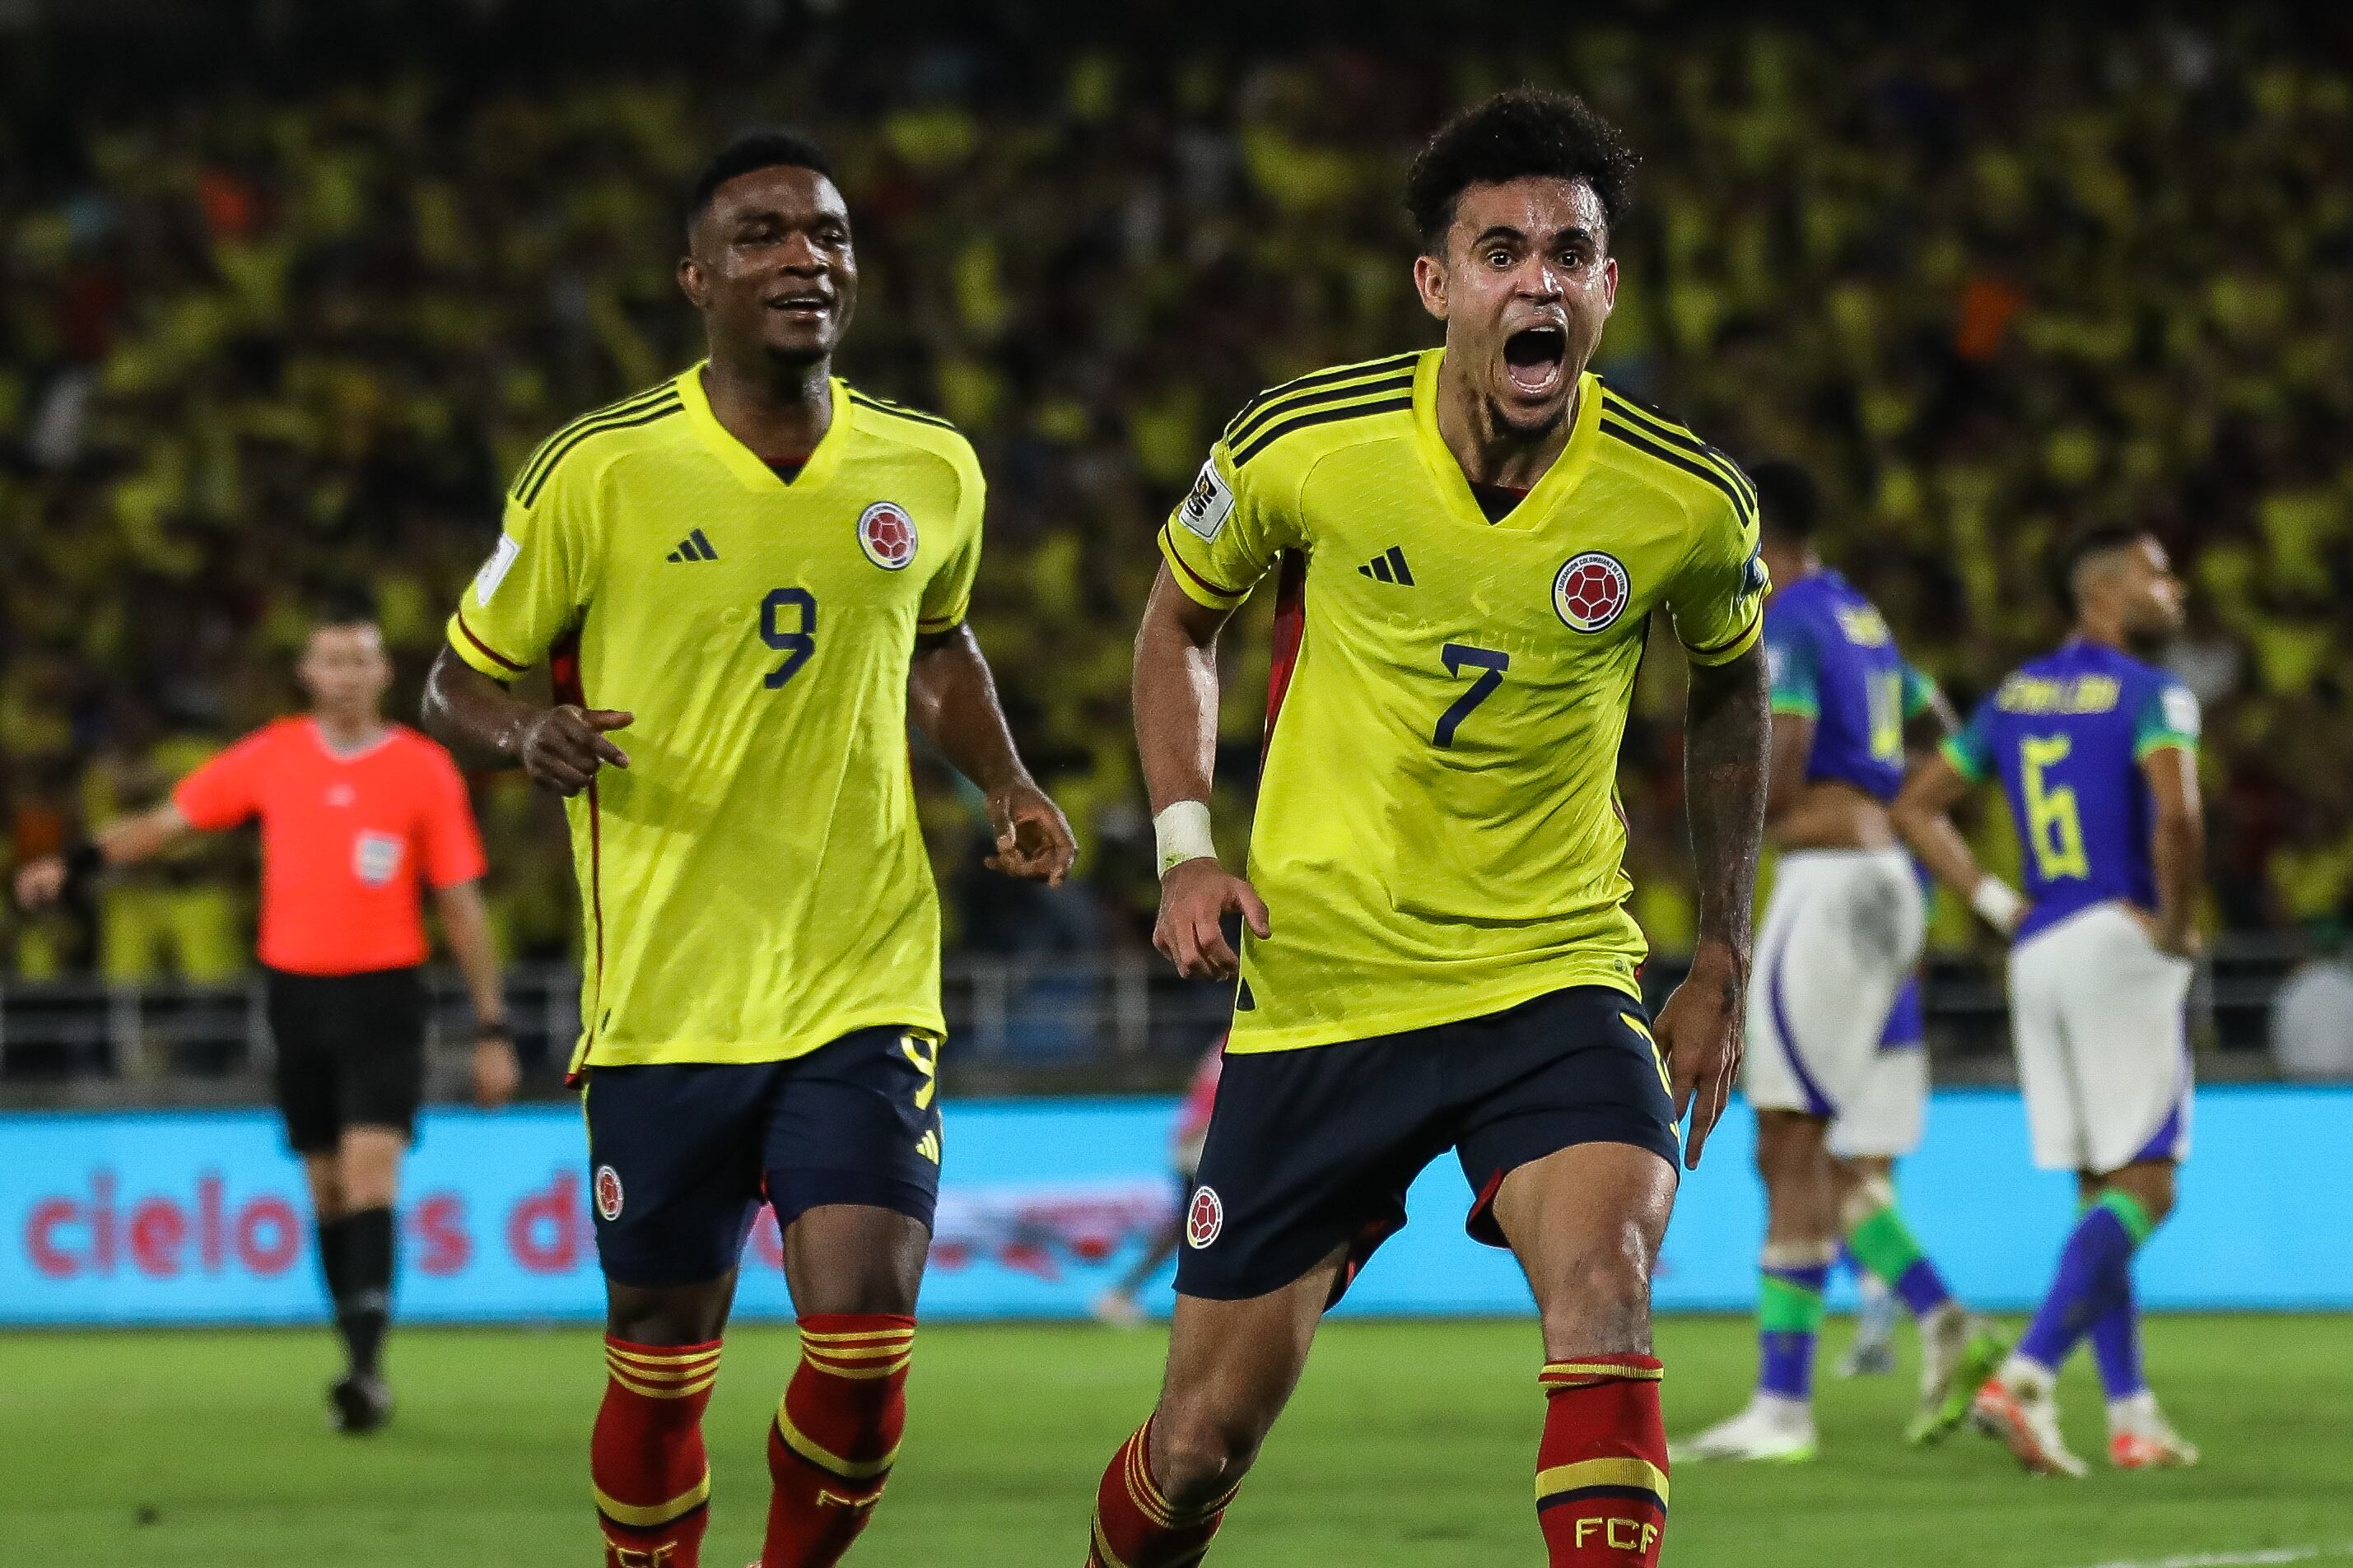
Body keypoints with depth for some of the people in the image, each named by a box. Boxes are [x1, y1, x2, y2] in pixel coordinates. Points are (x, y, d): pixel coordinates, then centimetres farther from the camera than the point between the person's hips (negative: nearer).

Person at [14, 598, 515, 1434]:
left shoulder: (425, 770, -2)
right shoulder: (270, 757, 3)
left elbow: (461, 903, 2)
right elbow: (168, 821, 8)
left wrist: (490, 1029, 2)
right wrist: (75, 863, -6)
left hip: (383, 996, -3)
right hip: (295, 991, 3)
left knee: (370, 1176, -17)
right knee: (327, 1188, 8)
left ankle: (367, 1366, -23)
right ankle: (360, 1361, 17)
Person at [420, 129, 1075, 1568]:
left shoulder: (931, 471, 5)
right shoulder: (598, 473, -6)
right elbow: (461, 678, 4)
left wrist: (1008, 785, 9)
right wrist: (531, 736, -18)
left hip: (866, 991, 2)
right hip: (665, 1002, -1)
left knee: (862, 1360, -12)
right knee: (660, 1374, 4)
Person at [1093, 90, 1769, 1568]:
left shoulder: (1687, 501, -8)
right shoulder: (1301, 448, -11)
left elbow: (1730, 681, 14)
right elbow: (1179, 620, 10)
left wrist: (1725, 961, 13)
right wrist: (1187, 845, -3)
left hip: (1558, 974, 0)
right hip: (1322, 987, 0)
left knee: (1604, 1280, -30)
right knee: (1207, 1434, 5)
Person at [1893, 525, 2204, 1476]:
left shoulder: (2014, 698, 14)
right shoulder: (2151, 697, -8)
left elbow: (1916, 809, 17)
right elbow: (2175, 815, -26)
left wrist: (1997, 905, 14)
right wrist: (2178, 923, -11)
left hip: (2037, 958, 7)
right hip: (2120, 945, -7)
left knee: (2102, 1191, 12)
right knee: (2142, 1188, -6)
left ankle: (2131, 1417, 10)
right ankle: (2023, 1377, -22)